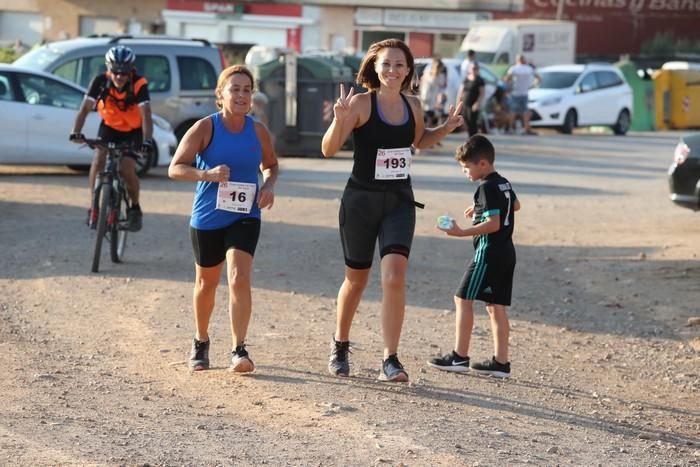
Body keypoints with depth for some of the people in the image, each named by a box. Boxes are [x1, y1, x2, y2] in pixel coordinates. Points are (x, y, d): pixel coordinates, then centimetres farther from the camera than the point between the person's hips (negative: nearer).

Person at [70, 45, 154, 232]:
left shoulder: (139, 85, -28)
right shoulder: (101, 82, -22)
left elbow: (146, 114, -38)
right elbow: (85, 108, -29)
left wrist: (147, 141, -54)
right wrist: (76, 132, -45)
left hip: (132, 132, -2)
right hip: (109, 127, 2)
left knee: (127, 169, -19)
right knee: (98, 159, -22)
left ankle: (135, 207, 9)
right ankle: (94, 208, -10)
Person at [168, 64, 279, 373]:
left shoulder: (258, 132, -1)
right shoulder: (205, 128, -10)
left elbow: (270, 164, 17)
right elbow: (175, 168, -12)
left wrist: (269, 186, -5)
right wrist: (207, 174, -29)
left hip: (245, 218, 0)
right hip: (207, 218, 0)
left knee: (239, 279, -19)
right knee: (206, 283, 15)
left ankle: (239, 350, -17)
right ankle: (201, 342, 39)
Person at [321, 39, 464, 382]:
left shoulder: (412, 106, 3)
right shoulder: (361, 103, -12)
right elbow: (328, 150, -18)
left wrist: (446, 128, 7)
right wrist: (339, 120, -35)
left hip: (399, 202, 3)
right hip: (361, 200, -3)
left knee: (395, 277, -14)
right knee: (357, 278, 12)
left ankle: (390, 360, -10)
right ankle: (340, 345, 37)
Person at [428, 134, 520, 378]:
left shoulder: (487, 187, -15)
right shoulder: (503, 183, 13)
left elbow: (493, 224, -22)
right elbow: (515, 204, 33)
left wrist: (462, 232, -25)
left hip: (489, 252, -9)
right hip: (506, 253, 10)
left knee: (463, 299, -5)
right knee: (496, 306, 10)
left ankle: (459, 356, -6)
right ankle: (501, 362, 8)